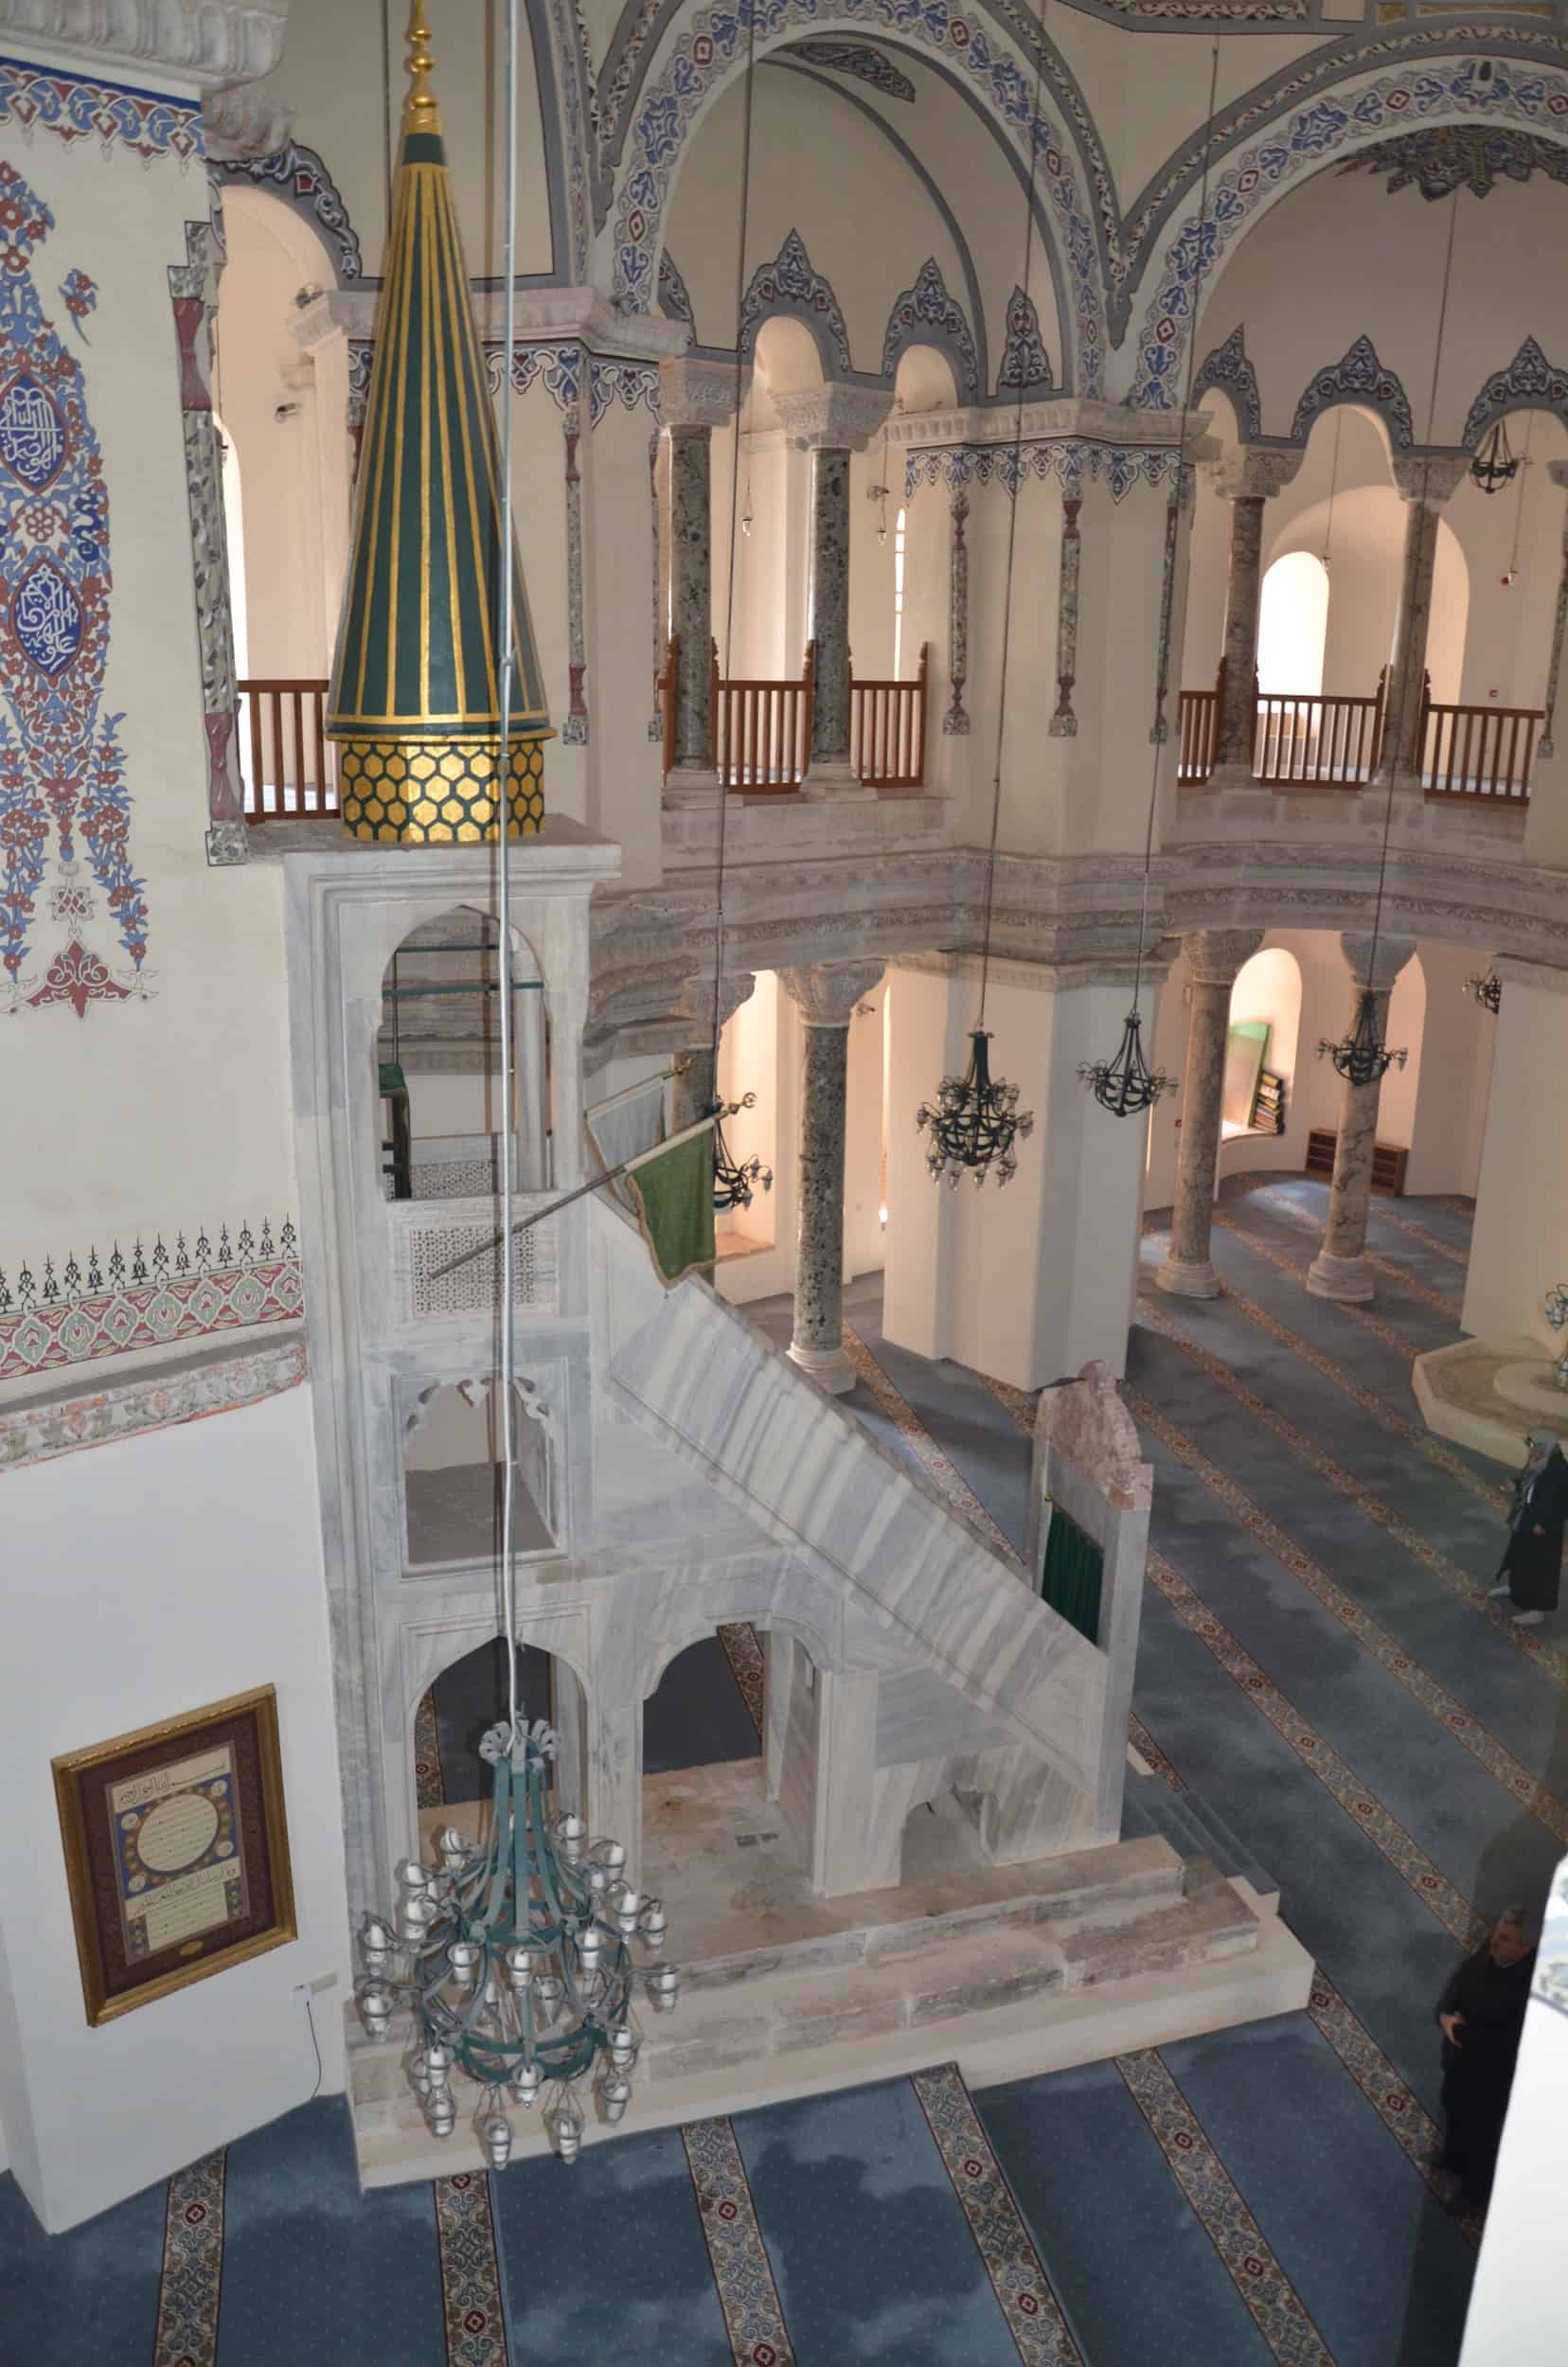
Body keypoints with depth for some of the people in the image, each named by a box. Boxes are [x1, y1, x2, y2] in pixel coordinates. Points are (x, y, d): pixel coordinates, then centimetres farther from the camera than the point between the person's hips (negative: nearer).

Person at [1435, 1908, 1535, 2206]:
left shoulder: (1531, 1985, -35)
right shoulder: (1485, 1955, -14)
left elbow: (1511, 2044, -33)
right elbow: (1454, 1989, -1)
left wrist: (1462, 2031, -28)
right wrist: (1444, 2016, -20)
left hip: (1493, 2075, -6)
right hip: (1459, 2060, 6)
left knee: (1481, 2133, 17)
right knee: (1454, 2111, 30)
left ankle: (1475, 2193, 43)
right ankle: (1454, 2160, 58)